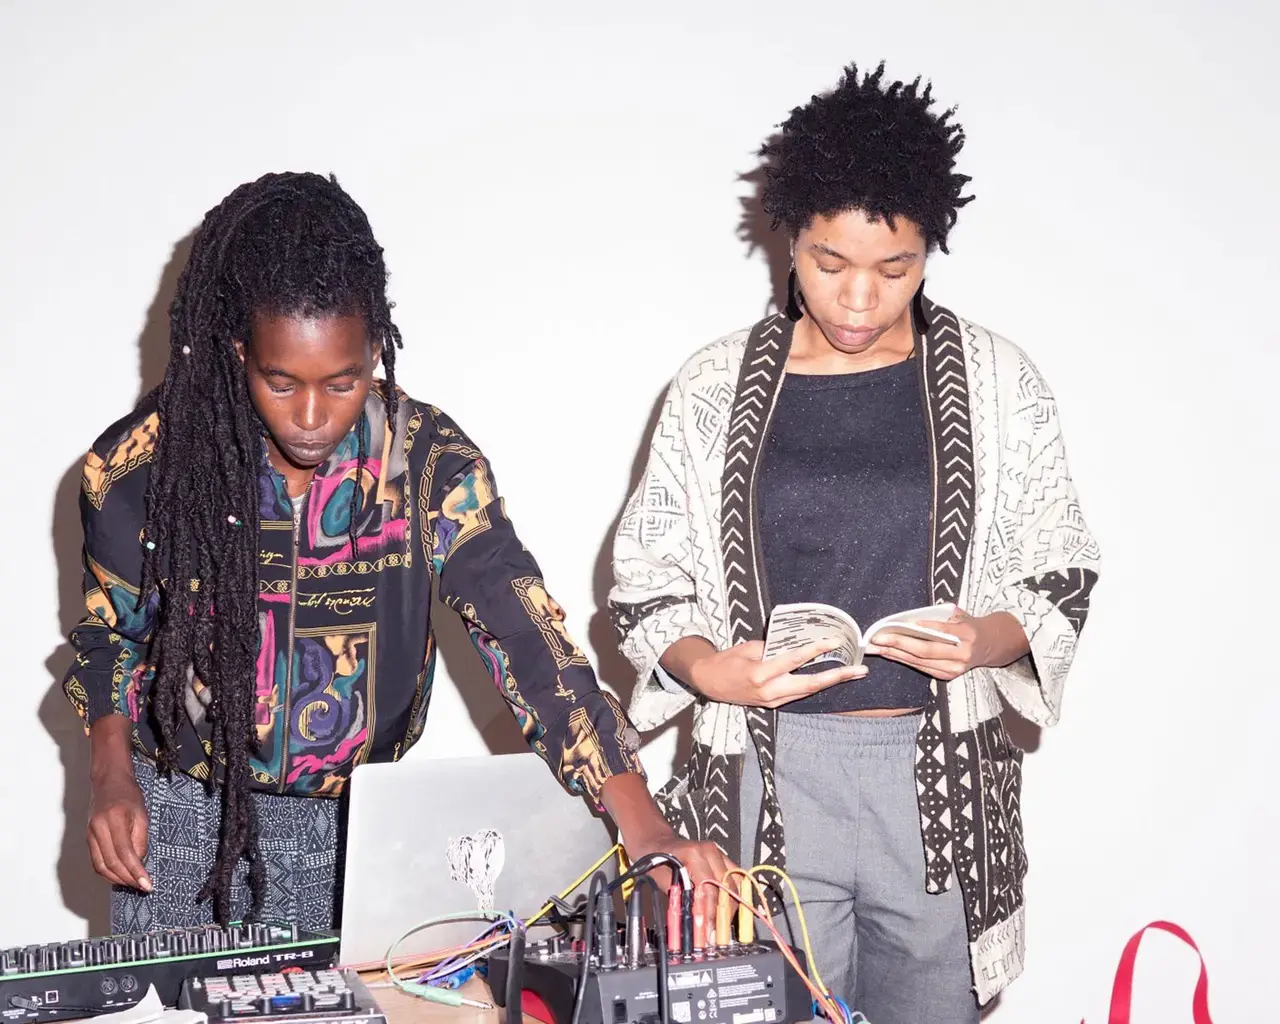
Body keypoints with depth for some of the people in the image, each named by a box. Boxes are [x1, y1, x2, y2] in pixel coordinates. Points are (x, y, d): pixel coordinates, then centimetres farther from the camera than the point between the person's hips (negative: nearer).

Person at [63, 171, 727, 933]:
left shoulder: (430, 465, -16)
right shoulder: (142, 468, -14)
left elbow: (528, 642, -23)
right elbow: (111, 635, 3)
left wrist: (646, 831, -33)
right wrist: (113, 778, -13)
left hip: (355, 822, 0)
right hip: (181, 815, 0)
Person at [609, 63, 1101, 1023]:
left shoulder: (996, 382, 2)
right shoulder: (715, 389, 1)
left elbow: (1060, 576, 6)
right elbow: (645, 585, 5)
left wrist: (987, 641, -15)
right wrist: (708, 669, -15)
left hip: (943, 772, 1)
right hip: (767, 772, 0)